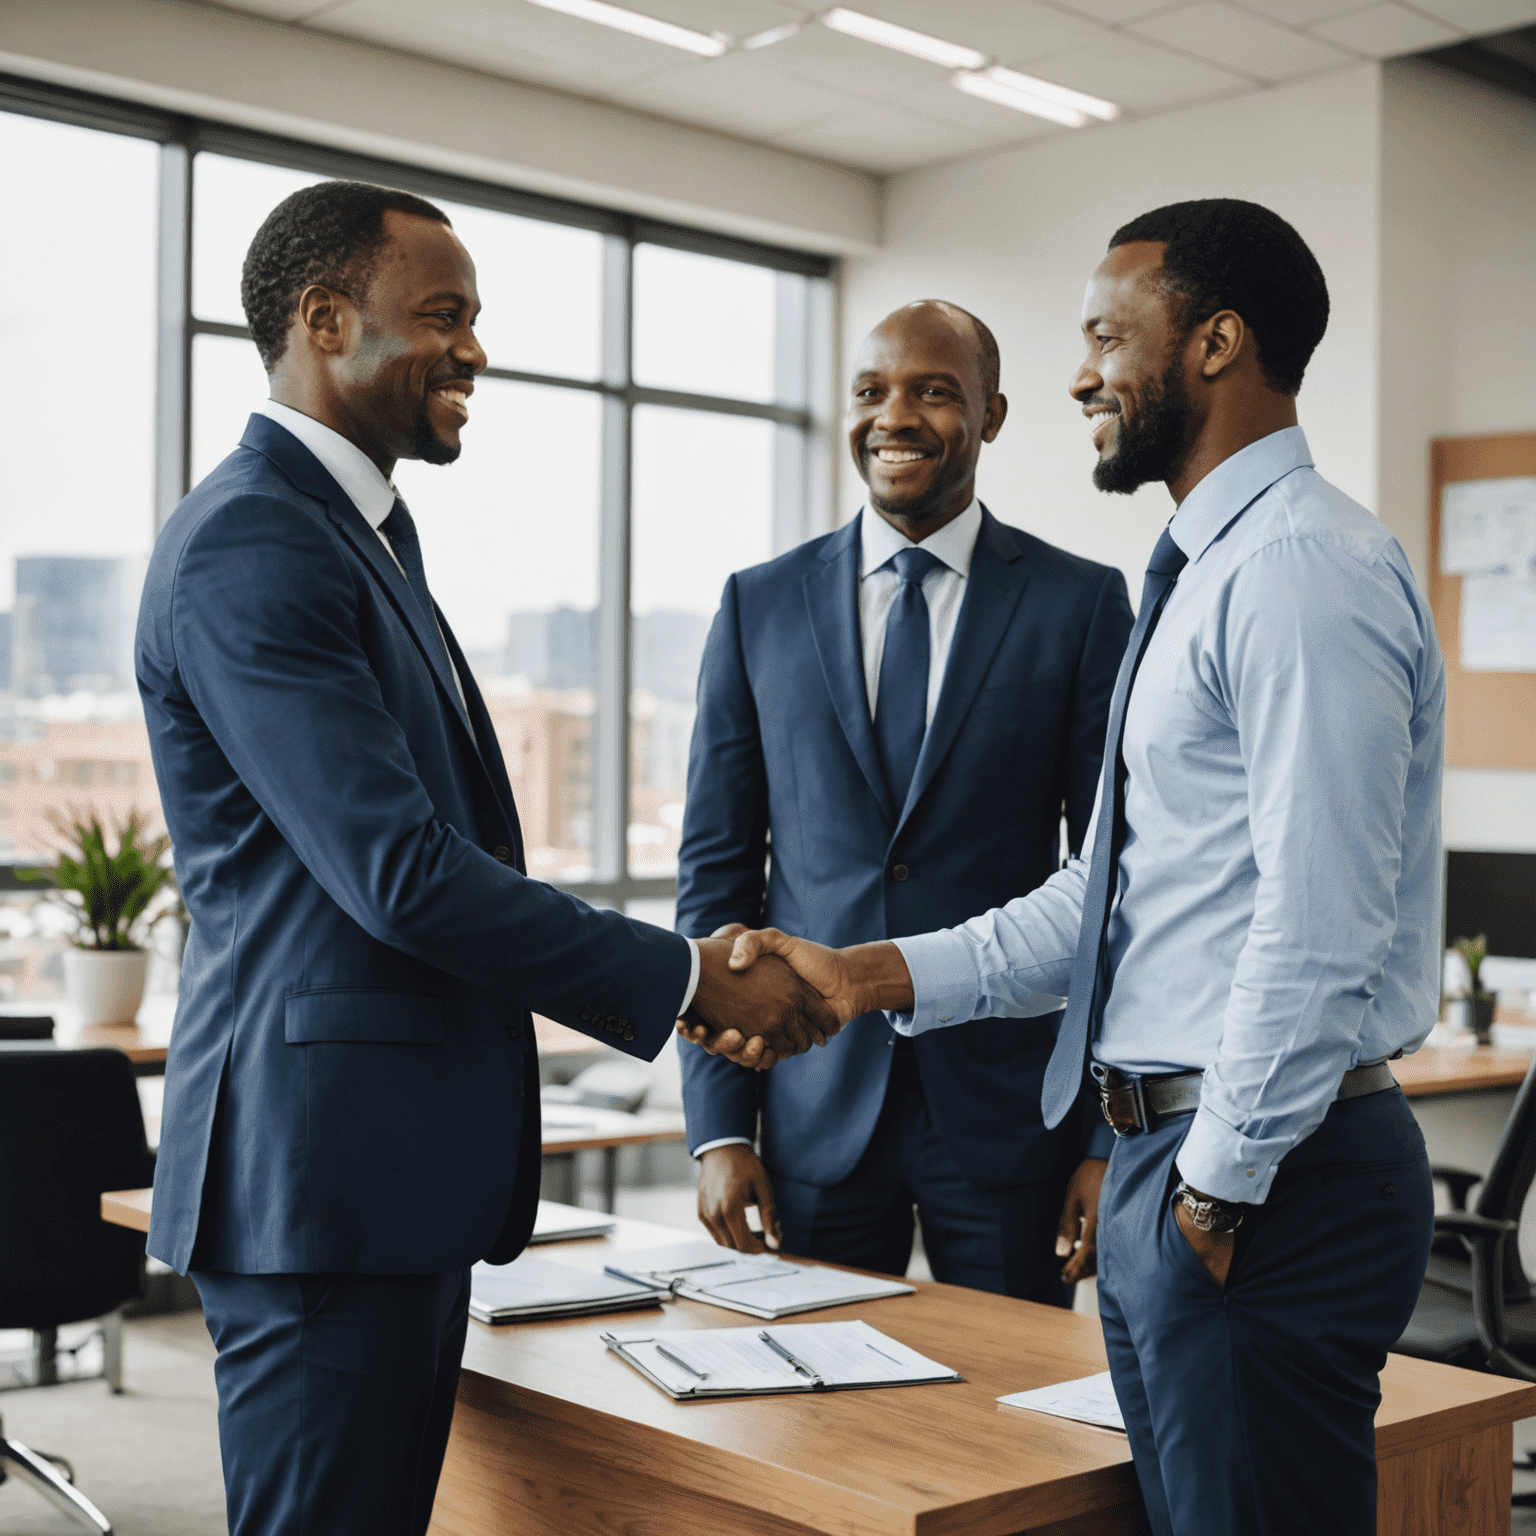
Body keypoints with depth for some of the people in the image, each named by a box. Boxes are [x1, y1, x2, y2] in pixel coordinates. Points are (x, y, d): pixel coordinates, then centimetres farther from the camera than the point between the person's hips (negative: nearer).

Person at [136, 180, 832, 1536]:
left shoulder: (368, 531, 18)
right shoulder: (249, 543, -15)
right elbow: (400, 872, -22)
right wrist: (684, 981, -15)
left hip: (406, 1168, 10)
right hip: (322, 1168, -10)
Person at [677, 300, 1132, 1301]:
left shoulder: (1081, 604, 0)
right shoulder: (760, 606, 6)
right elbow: (715, 870, 6)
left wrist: (1113, 1137, -4)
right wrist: (719, 1126, 0)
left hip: (1008, 1106, -1)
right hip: (816, 1101, 2)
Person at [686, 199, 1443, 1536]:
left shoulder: (1305, 569, -15)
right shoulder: (1206, 575, 17)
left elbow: (1320, 924, -22)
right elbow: (1103, 897, 16)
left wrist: (1220, 1187, -16)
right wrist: (872, 973, 8)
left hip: (1270, 1182, -10)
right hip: (1174, 1161, 10)